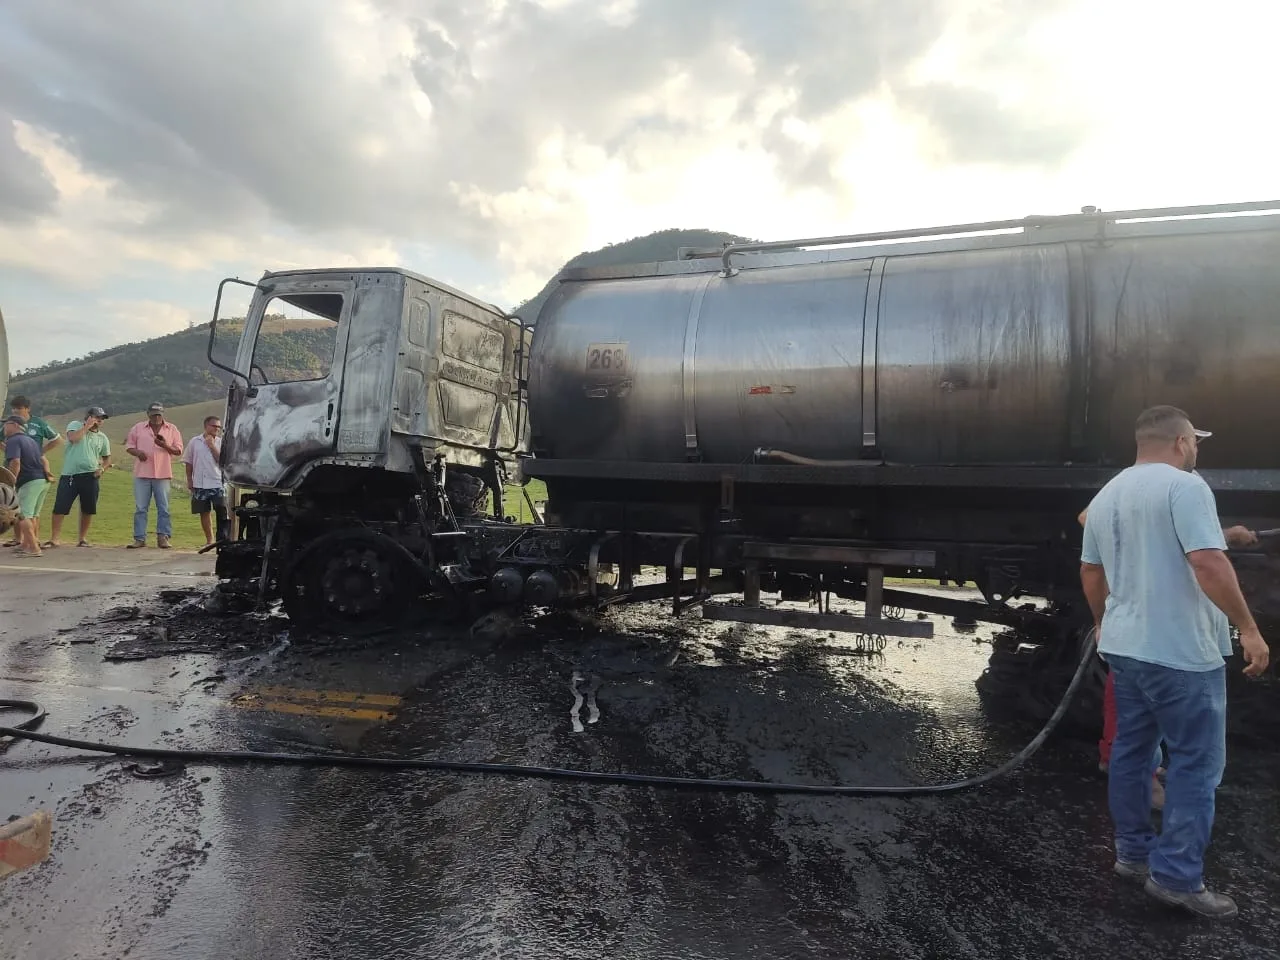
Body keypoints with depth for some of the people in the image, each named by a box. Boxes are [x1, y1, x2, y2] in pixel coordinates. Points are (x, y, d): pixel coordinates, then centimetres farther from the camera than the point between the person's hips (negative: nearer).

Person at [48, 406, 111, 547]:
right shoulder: (75, 425, 4)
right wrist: (87, 426, -9)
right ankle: (55, 538, 5)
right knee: (60, 507, -3)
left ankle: (83, 538, 19)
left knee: (87, 509, 6)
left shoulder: (102, 438, 13)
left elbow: (107, 458, 20)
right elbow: (73, 438, -17)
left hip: (90, 477, 3)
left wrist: (102, 468, 1)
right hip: (69, 475, -3)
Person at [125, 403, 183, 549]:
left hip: (162, 474, -1)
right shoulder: (138, 428, 9)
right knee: (141, 508, 2)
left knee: (163, 508, 0)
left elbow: (178, 450, 5)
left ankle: (163, 537, 4)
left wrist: (165, 446, -14)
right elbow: (128, 445, 11)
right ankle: (140, 538, 6)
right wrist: (137, 452, -10)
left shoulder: (172, 429, 7)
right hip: (142, 474, 1)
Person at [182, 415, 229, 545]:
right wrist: (189, 481, 6)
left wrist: (212, 445, -11)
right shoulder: (195, 442, 6)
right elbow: (189, 463, 11)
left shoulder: (220, 443, 4)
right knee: (204, 512, 7)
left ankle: (223, 539, -4)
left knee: (222, 512, -9)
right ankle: (209, 539, 17)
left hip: (218, 483, -1)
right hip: (200, 484, 1)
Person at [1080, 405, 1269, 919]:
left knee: (1130, 749, 15)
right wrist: (1248, 628, -15)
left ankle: (1134, 852, 25)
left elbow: (1090, 572, 18)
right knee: (1196, 762, 1)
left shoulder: (1105, 495, 11)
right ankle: (1177, 877, 5)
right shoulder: (1184, 486, -14)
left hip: (1124, 645, 8)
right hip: (1180, 650, -8)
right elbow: (1209, 564, -23)